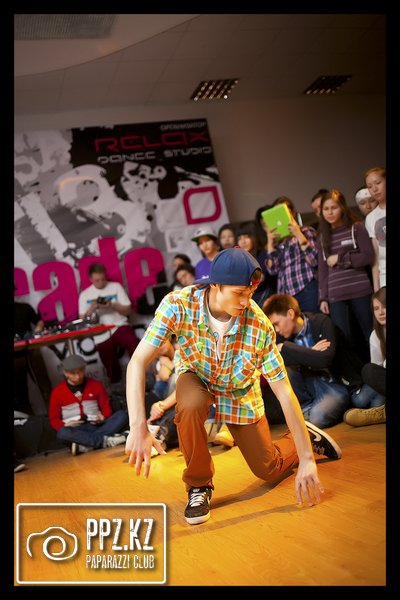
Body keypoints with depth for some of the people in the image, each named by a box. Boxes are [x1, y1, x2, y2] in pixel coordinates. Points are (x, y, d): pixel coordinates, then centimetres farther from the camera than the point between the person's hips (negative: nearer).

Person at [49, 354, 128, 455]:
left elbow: (106, 407, 12)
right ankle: (104, 440, -35)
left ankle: (86, 445, -35)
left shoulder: (96, 384, 10)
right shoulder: (58, 392, 4)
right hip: (76, 430, -2)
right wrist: (65, 425, -15)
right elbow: (54, 419, 6)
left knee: (122, 415, -23)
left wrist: (103, 417, -11)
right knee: (63, 433, -38)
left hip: (96, 426, 3)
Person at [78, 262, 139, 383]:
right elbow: (82, 320, 5)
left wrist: (113, 305, -16)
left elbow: (128, 310, 2)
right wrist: (91, 309, -14)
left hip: (119, 327, -2)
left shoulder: (116, 287, 4)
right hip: (102, 336, 2)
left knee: (133, 342, -36)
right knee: (113, 373, 3)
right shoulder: (85, 295, 8)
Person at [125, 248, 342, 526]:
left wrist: (307, 461, -25)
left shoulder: (260, 326, -30)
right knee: (190, 405, -37)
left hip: (240, 393, 1)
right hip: (197, 378, 0)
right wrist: (139, 428, -45)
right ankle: (199, 485, -10)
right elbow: (138, 362, -35)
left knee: (269, 470, 6)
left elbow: (285, 393, -26)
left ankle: (306, 436, 40)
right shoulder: (178, 305, -33)